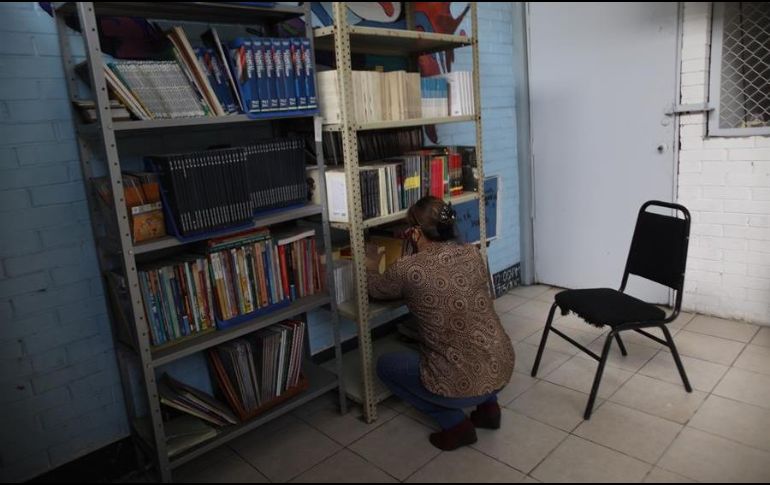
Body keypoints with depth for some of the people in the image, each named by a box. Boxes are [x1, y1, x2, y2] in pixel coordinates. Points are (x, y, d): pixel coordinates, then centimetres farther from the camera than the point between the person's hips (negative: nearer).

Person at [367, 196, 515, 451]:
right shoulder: (473, 253, 0)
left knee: (385, 365, 20)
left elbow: (376, 290, 10)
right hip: (502, 369, 6)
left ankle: (456, 424, 11)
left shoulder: (406, 269, -13)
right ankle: (488, 405, 25)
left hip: (461, 384, -6)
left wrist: (370, 268, 31)